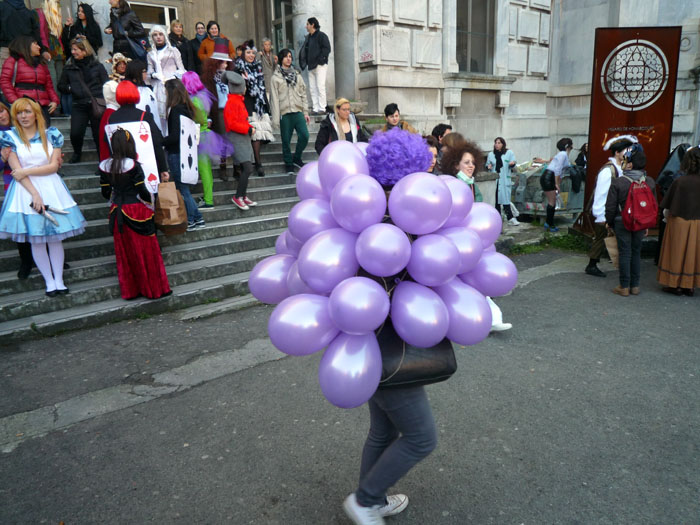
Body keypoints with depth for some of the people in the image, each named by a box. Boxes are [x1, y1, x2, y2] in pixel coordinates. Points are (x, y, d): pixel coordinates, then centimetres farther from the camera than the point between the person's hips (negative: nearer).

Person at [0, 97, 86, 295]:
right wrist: (35, 194, -13)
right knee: (36, 240, 2)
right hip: (26, 190, -1)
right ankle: (49, 281, 13)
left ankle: (59, 279, 11)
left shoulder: (51, 135, 5)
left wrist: (26, 171, -10)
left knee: (55, 237, 3)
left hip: (51, 188, 1)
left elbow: (54, 166, -1)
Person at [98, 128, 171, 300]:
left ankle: (129, 290, 21)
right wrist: (150, 201, 4)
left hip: (118, 213, 5)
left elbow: (105, 192, 6)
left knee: (124, 253, 13)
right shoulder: (133, 166, -16)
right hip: (136, 212, -5)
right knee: (145, 251, 6)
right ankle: (154, 288, 15)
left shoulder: (105, 166, 1)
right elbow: (142, 191, -14)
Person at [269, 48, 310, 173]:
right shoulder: (275, 78, 2)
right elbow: (274, 98, -2)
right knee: (286, 141, 2)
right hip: (285, 112, -3)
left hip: (298, 111, 3)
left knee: (304, 136, -10)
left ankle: (297, 158, 13)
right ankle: (288, 163, 19)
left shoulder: (297, 75, 15)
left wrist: (306, 112, 8)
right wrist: (276, 118, -8)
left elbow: (303, 94, 15)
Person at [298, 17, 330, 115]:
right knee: (312, 88, 5)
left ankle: (322, 108, -8)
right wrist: (305, 62, 7)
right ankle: (315, 109, 7)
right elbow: (304, 50, 22)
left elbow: (327, 49, -12)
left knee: (320, 87, -10)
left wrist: (320, 60, -17)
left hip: (320, 66, -8)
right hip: (311, 66, 8)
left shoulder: (321, 35, -5)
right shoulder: (308, 37, 18)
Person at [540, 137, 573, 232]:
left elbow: (559, 171, 20)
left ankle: (548, 223, 19)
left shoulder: (564, 155, 19)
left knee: (553, 202, 12)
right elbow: (557, 170, -17)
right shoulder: (563, 154, -10)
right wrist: (556, 184, -16)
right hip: (547, 178, -9)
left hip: (550, 179, 9)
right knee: (552, 202, -4)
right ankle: (550, 225, 3)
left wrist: (558, 184, 18)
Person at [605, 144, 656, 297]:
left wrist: (609, 222, 6)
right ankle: (635, 286, 19)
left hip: (622, 222, -4)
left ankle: (624, 287, 6)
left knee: (625, 254, 1)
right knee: (636, 253, 13)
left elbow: (610, 206, -10)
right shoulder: (650, 182, 2)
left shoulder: (618, 183, -14)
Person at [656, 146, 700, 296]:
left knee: (677, 252, 10)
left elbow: (666, 209, -9)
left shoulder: (679, 182, -14)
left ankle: (675, 285, 17)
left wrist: (668, 220, 7)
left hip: (679, 223, -3)